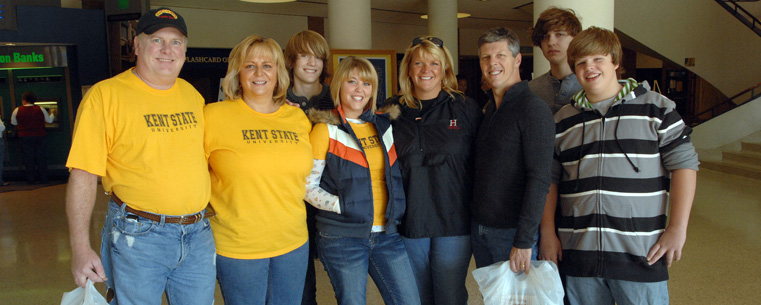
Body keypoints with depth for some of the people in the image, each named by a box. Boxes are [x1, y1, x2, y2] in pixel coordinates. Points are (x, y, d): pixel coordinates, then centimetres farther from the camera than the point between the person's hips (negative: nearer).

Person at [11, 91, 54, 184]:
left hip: (25, 137, 0)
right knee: (41, 158, 8)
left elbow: (13, 123, 8)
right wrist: (52, 114, 27)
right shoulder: (40, 109, -3)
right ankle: (44, 179, 10)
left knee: (28, 159, 7)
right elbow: (49, 120, 7)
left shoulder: (17, 110, -4)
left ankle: (31, 180, 9)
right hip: (40, 136, 1)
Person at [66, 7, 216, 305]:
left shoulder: (192, 94, 8)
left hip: (198, 235, 5)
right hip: (137, 235, -4)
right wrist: (80, 247, -14)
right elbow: (83, 175, -11)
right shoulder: (105, 95, -8)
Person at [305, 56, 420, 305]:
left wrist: (396, 211, 6)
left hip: (386, 234, 5)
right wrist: (343, 205, -17)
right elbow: (308, 187, -5)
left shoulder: (384, 126, 12)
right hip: (342, 237, -4)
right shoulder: (326, 130, -2)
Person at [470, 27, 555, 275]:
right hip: (479, 229, 7)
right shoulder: (488, 110, 10)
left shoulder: (533, 109, -14)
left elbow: (540, 180, -20)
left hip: (512, 232, -7)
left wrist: (524, 241, -23)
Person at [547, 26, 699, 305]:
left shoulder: (656, 108, 3)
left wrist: (678, 228, -7)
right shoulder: (563, 120, 11)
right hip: (578, 252, 3)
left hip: (640, 253, -2)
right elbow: (550, 179, 14)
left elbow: (684, 163, 0)